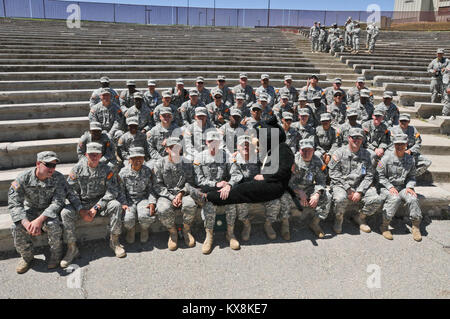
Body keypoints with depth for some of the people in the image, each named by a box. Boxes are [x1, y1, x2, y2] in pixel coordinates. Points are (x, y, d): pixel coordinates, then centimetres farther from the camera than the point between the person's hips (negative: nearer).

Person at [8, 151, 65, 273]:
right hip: (30, 209, 2)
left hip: (50, 210, -1)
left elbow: (57, 202, -22)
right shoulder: (23, 178, -17)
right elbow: (14, 204, -19)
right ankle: (27, 256, 1)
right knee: (17, 228, -26)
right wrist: (27, 224, -36)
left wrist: (39, 220, -37)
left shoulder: (58, 178, -18)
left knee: (52, 225, -33)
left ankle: (56, 254, -4)